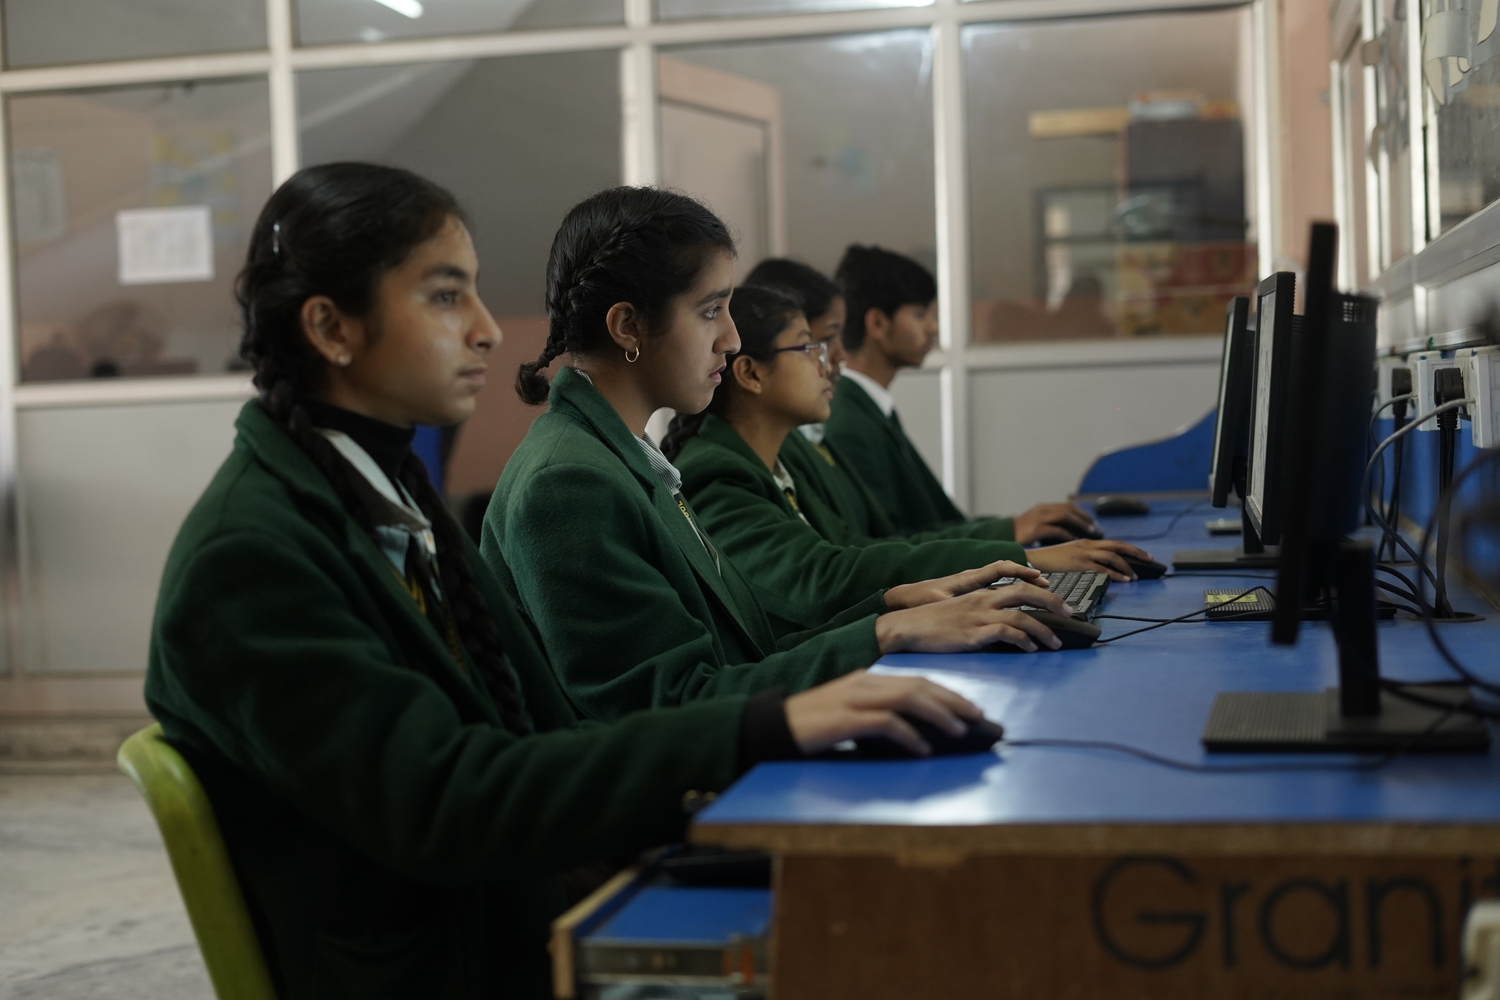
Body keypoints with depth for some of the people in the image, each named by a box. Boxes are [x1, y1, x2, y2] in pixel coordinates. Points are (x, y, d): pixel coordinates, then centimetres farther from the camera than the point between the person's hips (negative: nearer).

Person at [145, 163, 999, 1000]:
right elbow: (444, 804, -25)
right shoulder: (248, 559, -16)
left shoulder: (389, 491, 10)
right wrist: (764, 730, -30)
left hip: (526, 925, 7)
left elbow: (545, 735, 5)